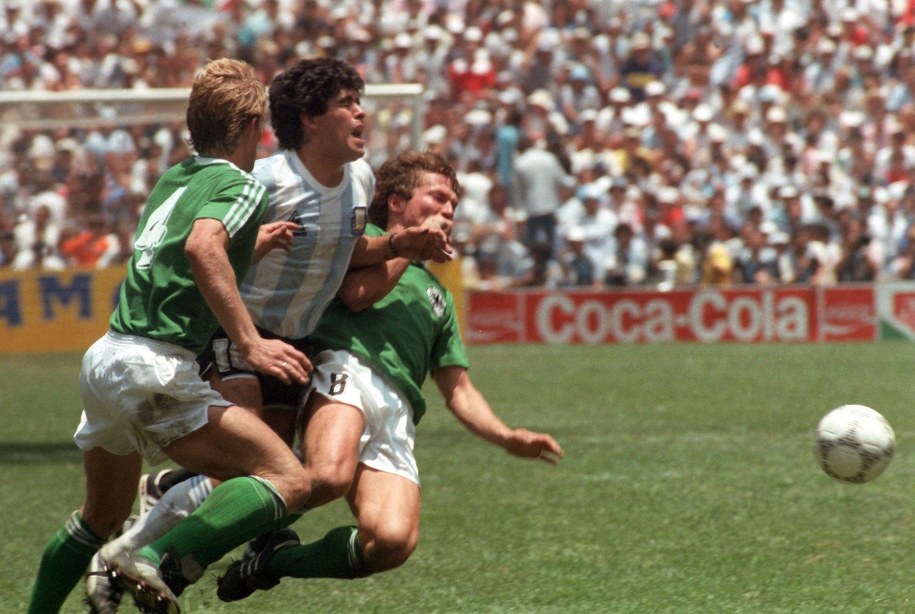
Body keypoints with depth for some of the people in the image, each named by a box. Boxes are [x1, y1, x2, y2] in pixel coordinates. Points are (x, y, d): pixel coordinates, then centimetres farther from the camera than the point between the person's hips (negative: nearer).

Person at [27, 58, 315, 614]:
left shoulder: (174, 180, 19)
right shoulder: (241, 187, -5)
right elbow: (203, 247, -26)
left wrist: (253, 248, 18)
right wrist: (251, 343, -27)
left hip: (105, 356, 9)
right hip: (156, 372, -9)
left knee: (102, 516, 28)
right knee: (288, 480, -15)